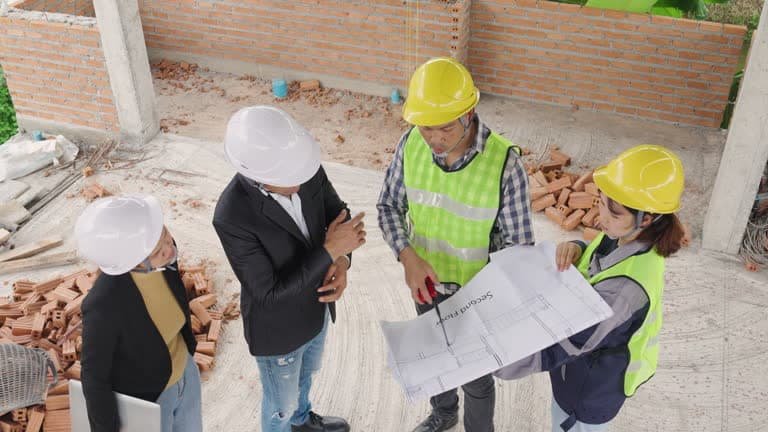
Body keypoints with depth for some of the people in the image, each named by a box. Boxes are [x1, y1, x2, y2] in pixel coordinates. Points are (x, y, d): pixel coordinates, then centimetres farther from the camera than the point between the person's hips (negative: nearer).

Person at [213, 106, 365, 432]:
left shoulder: (306, 166, -22)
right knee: (282, 402, 23)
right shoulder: (232, 217, -38)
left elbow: (338, 212, -5)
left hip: (316, 306, 6)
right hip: (277, 327, -6)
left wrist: (342, 261, -25)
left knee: (305, 373, 36)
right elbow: (270, 292, -30)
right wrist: (330, 250, -35)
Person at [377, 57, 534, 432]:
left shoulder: (504, 163, -29)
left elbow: (519, 244, -20)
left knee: (475, 375, 18)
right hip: (426, 281, 4)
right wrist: (408, 257, -21)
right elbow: (389, 206, -5)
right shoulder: (411, 145, -18)